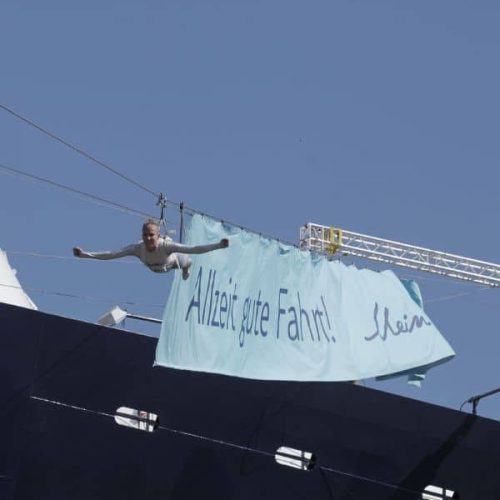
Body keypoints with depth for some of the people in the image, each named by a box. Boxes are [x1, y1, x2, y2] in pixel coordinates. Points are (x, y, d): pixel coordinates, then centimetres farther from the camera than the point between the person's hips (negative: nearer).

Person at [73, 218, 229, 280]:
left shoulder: (166, 245, -50)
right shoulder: (138, 248, -44)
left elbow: (194, 249, -57)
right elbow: (110, 255, -47)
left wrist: (219, 245, -68)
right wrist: (85, 254, -58)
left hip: (173, 261, -2)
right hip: (154, 269, 2)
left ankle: (185, 269, 71)